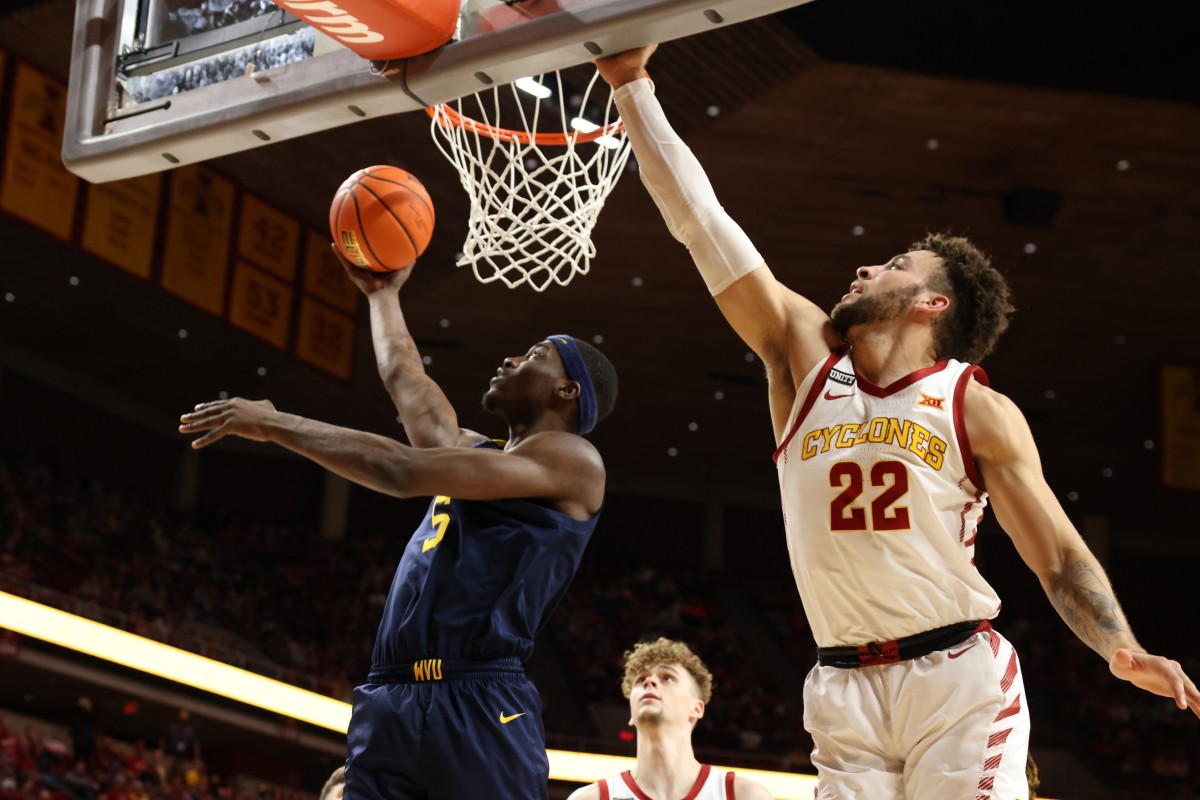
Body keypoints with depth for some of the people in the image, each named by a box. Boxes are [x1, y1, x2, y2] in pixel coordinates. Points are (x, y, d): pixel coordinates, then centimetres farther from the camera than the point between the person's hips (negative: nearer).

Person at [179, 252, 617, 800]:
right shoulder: (475, 453, 25)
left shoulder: (573, 460, -1)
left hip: (479, 707, -8)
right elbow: (404, 377, 41)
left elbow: (405, 472, -8)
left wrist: (277, 424, -4)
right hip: (387, 702, 8)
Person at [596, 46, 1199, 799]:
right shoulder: (803, 357, 8)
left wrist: (1123, 649, -18)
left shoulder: (982, 411, 1)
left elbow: (1059, 554, 0)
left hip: (959, 680, -3)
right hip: (844, 690, 3)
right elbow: (700, 219, 6)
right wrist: (633, 86, 5)